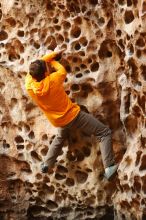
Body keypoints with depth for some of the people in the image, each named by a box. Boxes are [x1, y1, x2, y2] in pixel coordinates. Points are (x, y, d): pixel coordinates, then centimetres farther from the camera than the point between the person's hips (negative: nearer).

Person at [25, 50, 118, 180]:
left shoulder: (29, 85, -17)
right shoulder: (52, 80, -27)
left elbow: (35, 67, 1)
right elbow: (63, 70, -3)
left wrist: (53, 54, 7)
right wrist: (53, 61, 15)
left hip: (59, 122, 5)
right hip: (73, 115, -5)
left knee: (60, 138, 38)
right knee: (104, 133, 2)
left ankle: (47, 164, 39)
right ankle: (109, 167, -8)